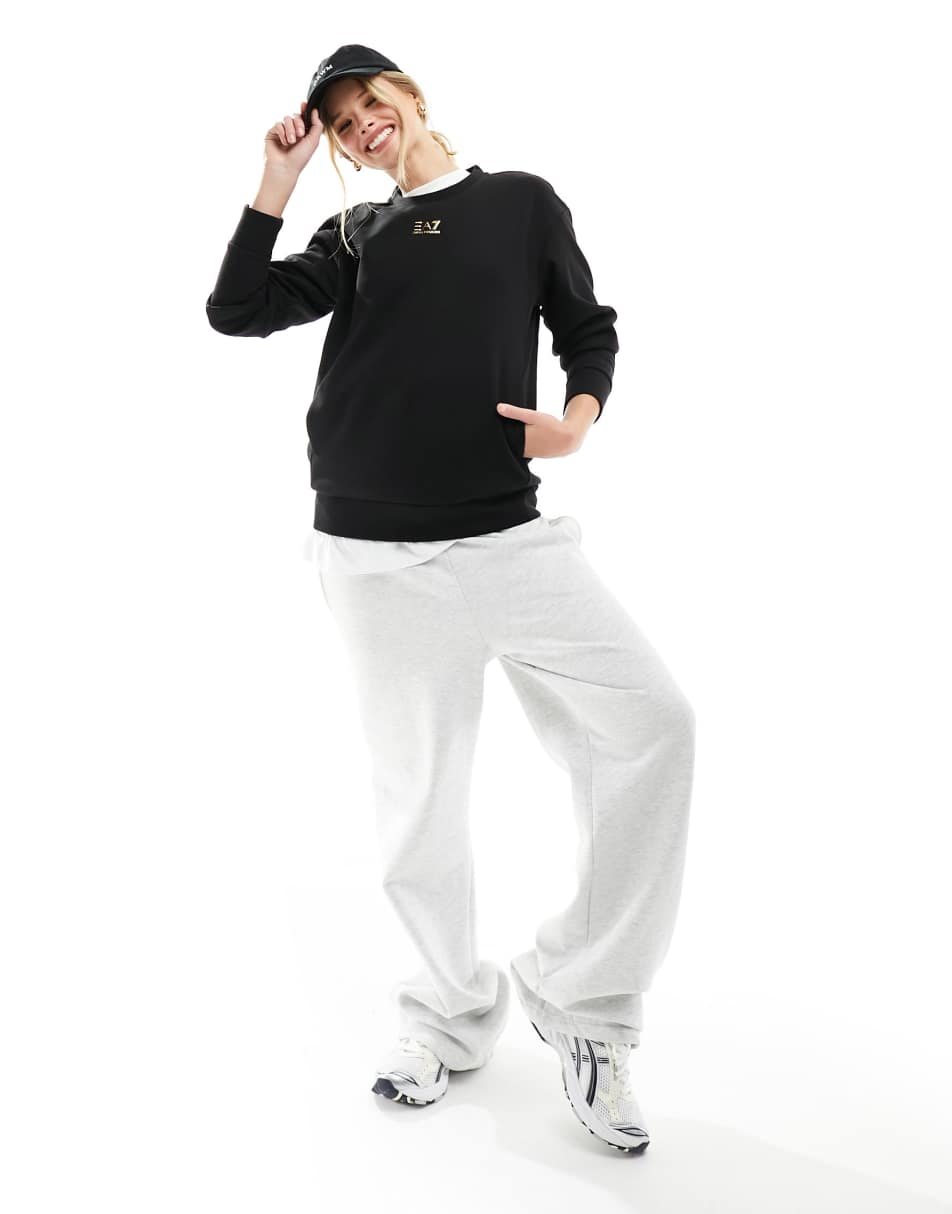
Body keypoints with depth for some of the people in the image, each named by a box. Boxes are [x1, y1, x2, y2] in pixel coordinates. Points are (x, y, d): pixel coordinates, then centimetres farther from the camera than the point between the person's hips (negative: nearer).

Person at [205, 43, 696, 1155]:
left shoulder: (524, 200, 14)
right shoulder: (352, 237, 16)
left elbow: (589, 328, 16)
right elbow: (235, 313, 5)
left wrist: (579, 418, -3)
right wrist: (277, 181, 3)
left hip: (515, 536, 0)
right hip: (377, 555, 1)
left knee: (651, 726, -15)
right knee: (417, 802, 4)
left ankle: (580, 999, 0)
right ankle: (454, 1014, 25)